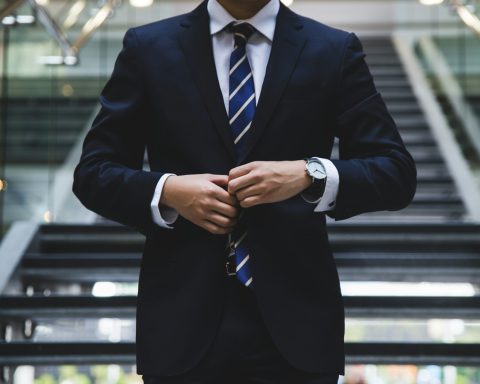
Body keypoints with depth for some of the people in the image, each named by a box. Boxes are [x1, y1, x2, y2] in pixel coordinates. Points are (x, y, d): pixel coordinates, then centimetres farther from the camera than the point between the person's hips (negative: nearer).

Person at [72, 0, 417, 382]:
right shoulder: (148, 48, 4)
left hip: (294, 321, 0)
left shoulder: (335, 51, 3)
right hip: (184, 320, 1)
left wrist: (309, 174, -18)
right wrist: (167, 191, -14)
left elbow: (397, 173, -1)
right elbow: (93, 173, 5)